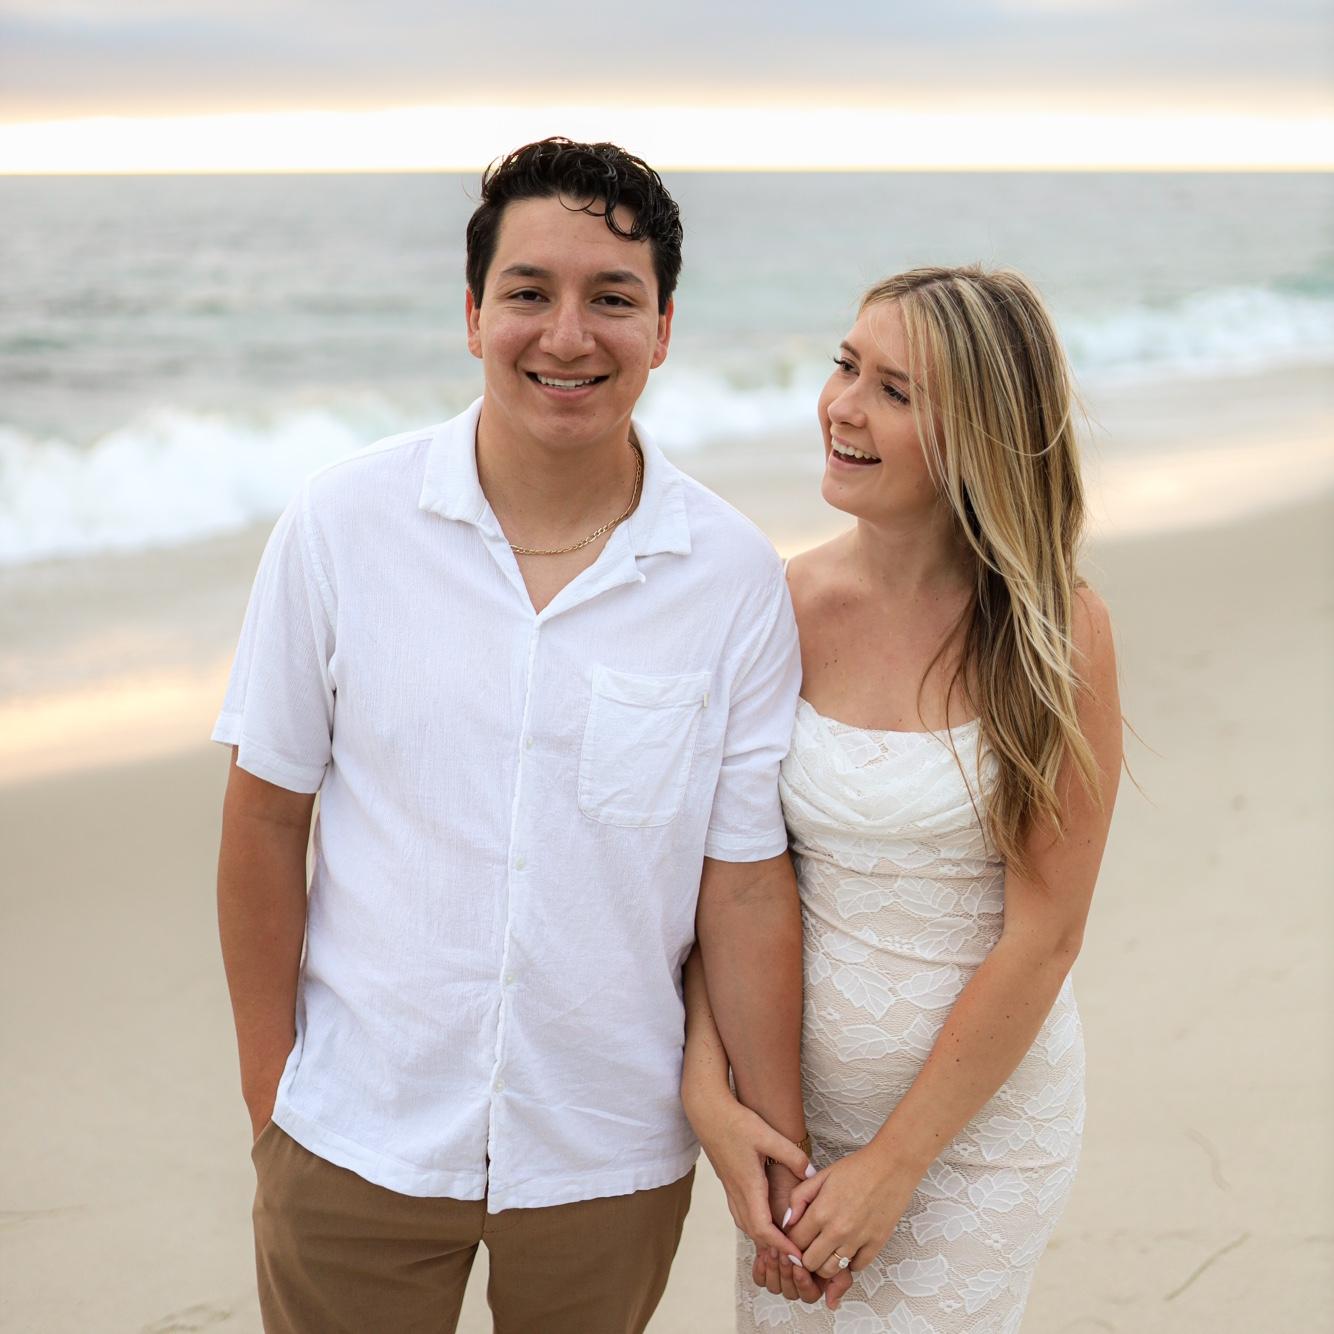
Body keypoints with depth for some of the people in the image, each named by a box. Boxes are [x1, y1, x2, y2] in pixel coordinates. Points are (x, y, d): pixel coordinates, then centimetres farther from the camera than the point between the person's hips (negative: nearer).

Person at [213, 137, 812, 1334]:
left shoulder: (734, 576, -9)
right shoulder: (342, 522, -9)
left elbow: (746, 879, -6)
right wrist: (268, 1083, -1)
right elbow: (267, 818, -3)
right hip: (355, 1139, 0)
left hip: (610, 1155, 1)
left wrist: (778, 1139, -3)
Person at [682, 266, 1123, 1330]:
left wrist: (895, 1164, -12)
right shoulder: (791, 604, -7)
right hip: (800, 1099, 4)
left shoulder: (1056, 633, -17)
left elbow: (1043, 936, -15)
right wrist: (708, 1082, -12)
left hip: (982, 1117, -3)